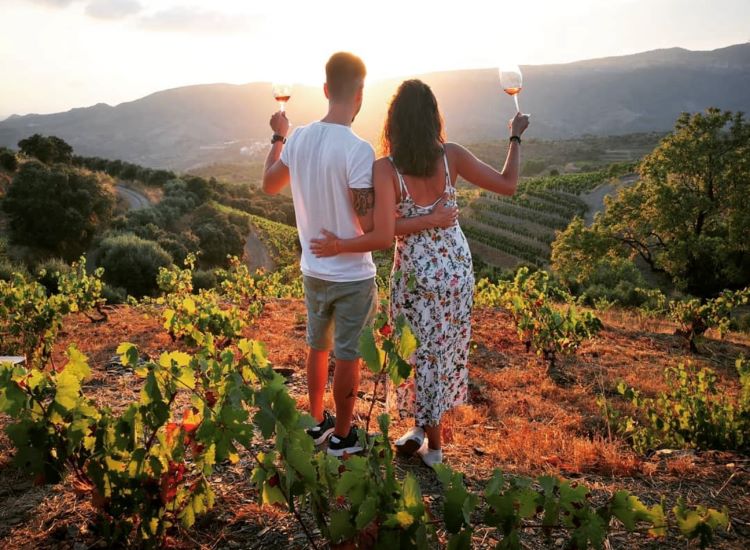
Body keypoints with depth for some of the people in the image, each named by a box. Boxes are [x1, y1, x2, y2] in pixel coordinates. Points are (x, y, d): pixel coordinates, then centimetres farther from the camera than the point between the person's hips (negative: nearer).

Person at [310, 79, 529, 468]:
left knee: (422, 351, 12)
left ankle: (432, 441, 26)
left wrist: (340, 246, -14)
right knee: (445, 347, 19)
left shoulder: (385, 168, -17)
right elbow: (508, 185, 2)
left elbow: (385, 235, -25)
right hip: (457, 266, 4)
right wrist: (516, 137, 14)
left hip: (416, 272, -3)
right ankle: (426, 426, 35)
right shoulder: (451, 156, -7)